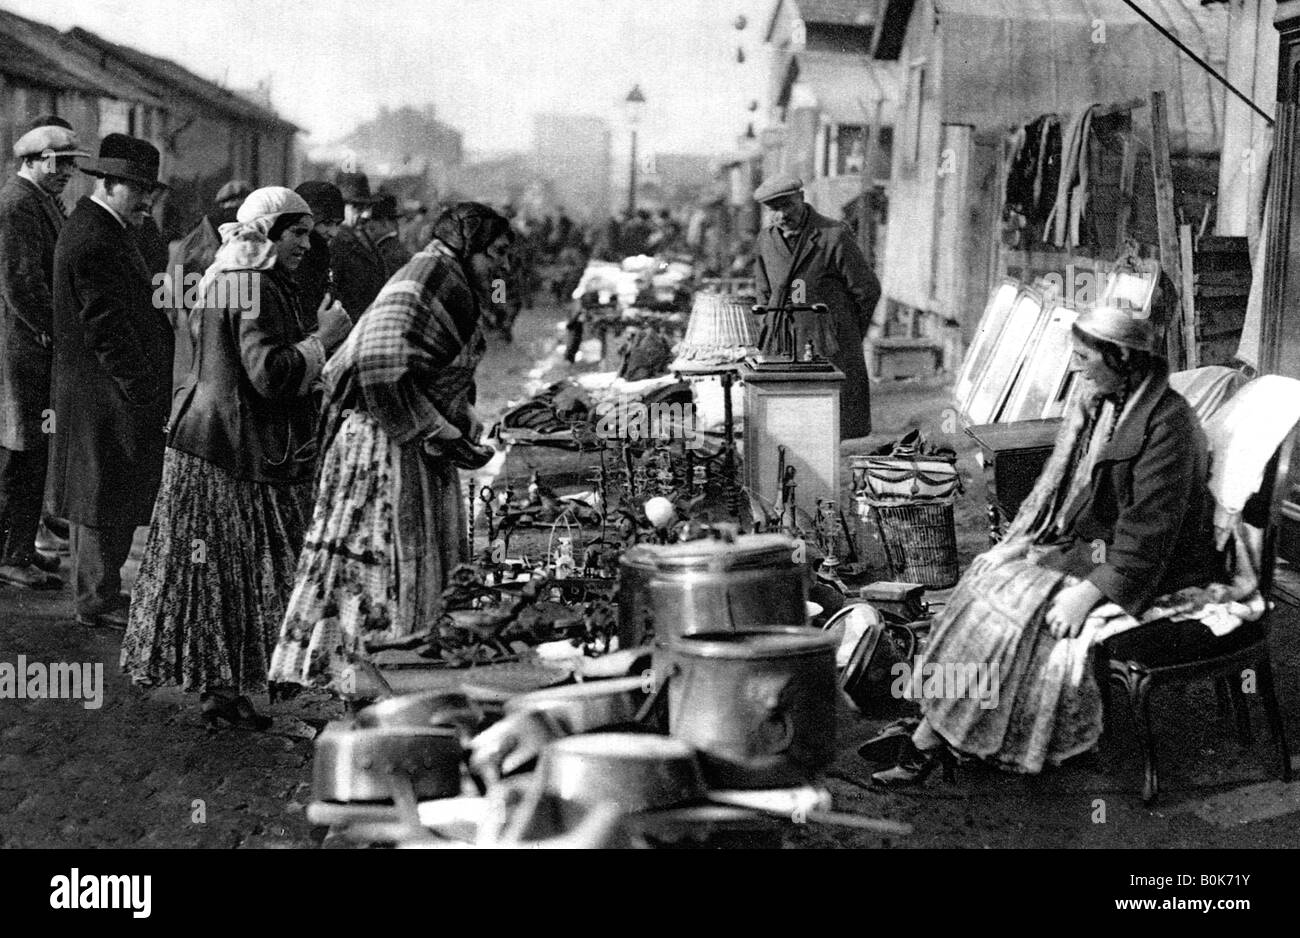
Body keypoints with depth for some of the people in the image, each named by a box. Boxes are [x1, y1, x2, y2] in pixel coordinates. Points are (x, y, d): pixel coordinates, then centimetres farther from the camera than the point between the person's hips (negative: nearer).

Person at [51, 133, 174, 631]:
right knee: (109, 501, -1)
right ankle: (98, 603, 10)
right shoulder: (94, 244, -20)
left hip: (101, 395, 11)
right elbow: (107, 331, -23)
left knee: (101, 501, 18)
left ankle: (97, 590, 30)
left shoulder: (98, 229, 14)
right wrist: (147, 394, -21)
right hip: (108, 397, -11)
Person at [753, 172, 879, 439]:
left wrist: (850, 337, 10)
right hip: (782, 350, 4)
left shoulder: (833, 237, -8)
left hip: (828, 347, -4)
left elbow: (867, 290, 1)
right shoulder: (765, 240, 9)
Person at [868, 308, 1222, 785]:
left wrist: (1088, 592, -27)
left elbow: (1148, 531, -23)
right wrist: (1015, 543, 4)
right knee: (985, 580, -9)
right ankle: (931, 738, -12)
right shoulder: (1097, 406, 9)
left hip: (1143, 571, -8)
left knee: (1033, 608, -24)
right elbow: (1054, 487, 16)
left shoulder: (1168, 424, -19)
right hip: (1079, 547, 8)